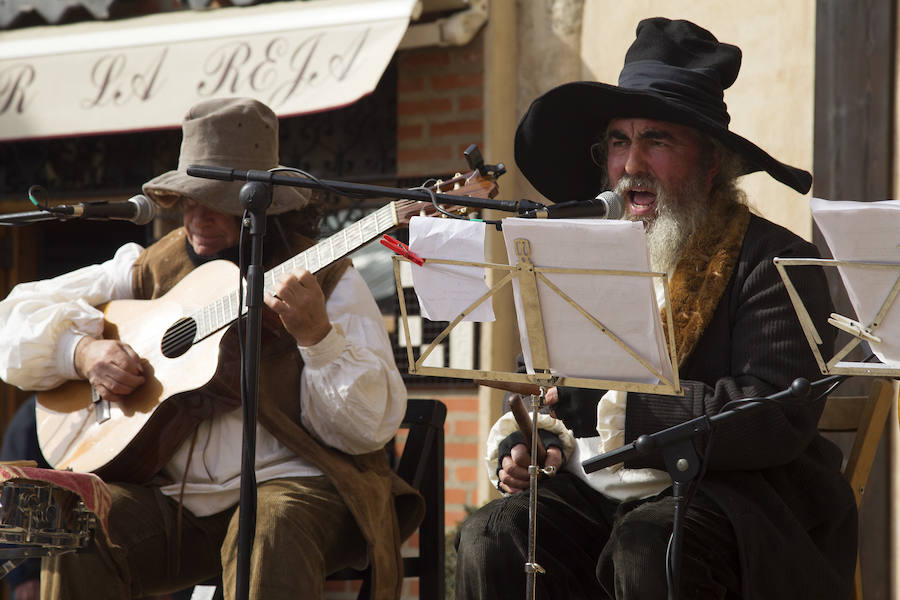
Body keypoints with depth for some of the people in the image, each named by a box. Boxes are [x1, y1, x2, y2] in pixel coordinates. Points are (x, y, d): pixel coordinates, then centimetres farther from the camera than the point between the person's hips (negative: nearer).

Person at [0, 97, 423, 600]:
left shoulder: (329, 280, 3)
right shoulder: (152, 270, 14)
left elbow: (372, 424, -6)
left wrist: (315, 334, -22)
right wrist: (83, 351, -3)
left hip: (290, 483, -3)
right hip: (174, 497, 3)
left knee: (268, 536, -37)